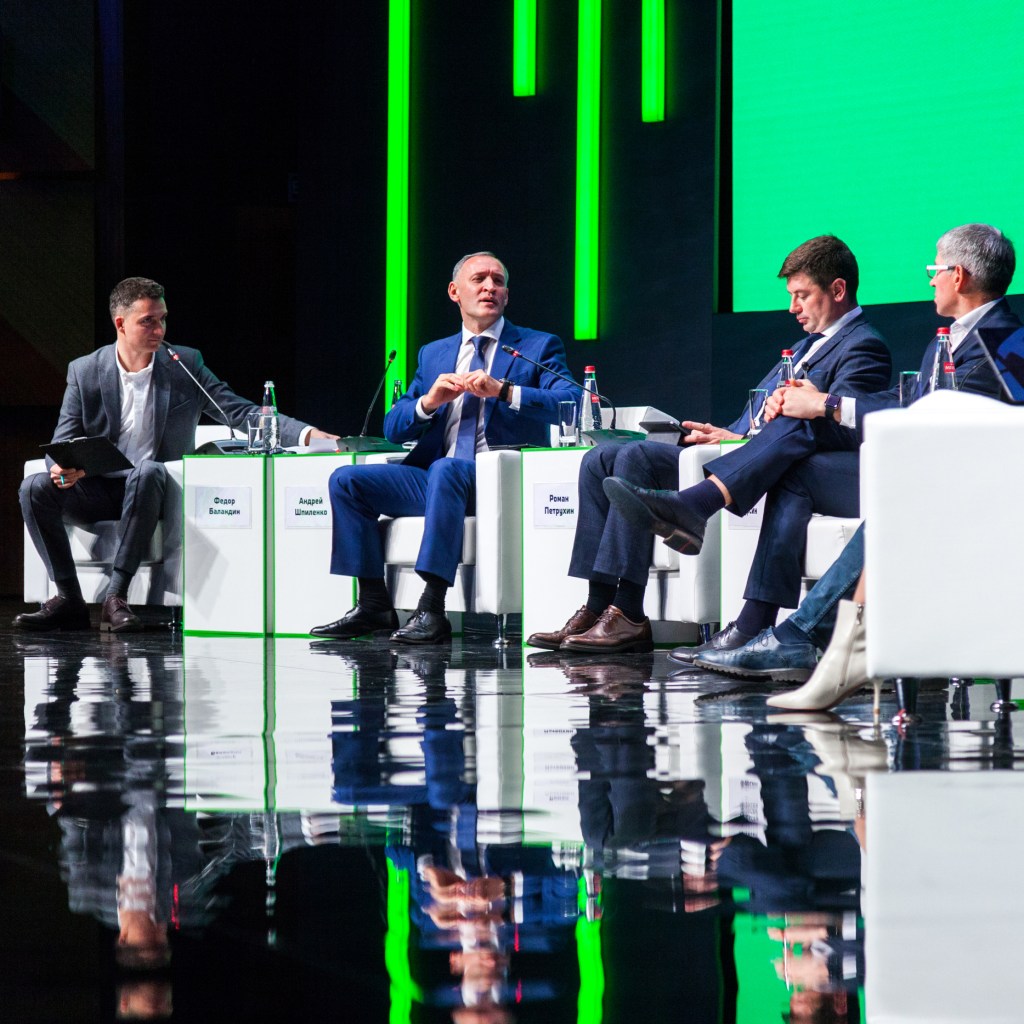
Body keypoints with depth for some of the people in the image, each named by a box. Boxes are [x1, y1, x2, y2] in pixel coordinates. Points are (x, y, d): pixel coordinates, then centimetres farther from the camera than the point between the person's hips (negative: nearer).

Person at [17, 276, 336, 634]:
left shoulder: (185, 365, 2)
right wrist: (62, 467, -24)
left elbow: (242, 413, -2)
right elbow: (63, 441, 2)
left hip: (156, 490, -2)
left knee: (147, 471, -36)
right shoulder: (84, 371, 3)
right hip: (99, 490, 2)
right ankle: (68, 599, -17)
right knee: (35, 487, -23)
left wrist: (312, 435, -16)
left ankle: (116, 597, -34)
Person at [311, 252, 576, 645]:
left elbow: (571, 403, -10)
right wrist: (429, 401, -6)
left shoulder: (539, 347, 9)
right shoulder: (433, 355, 22)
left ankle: (432, 609, -39)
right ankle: (374, 606, -10)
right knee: (346, 479, -11)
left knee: (446, 469, -37)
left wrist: (502, 391, -22)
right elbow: (393, 429, 16)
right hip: (433, 478, 6)